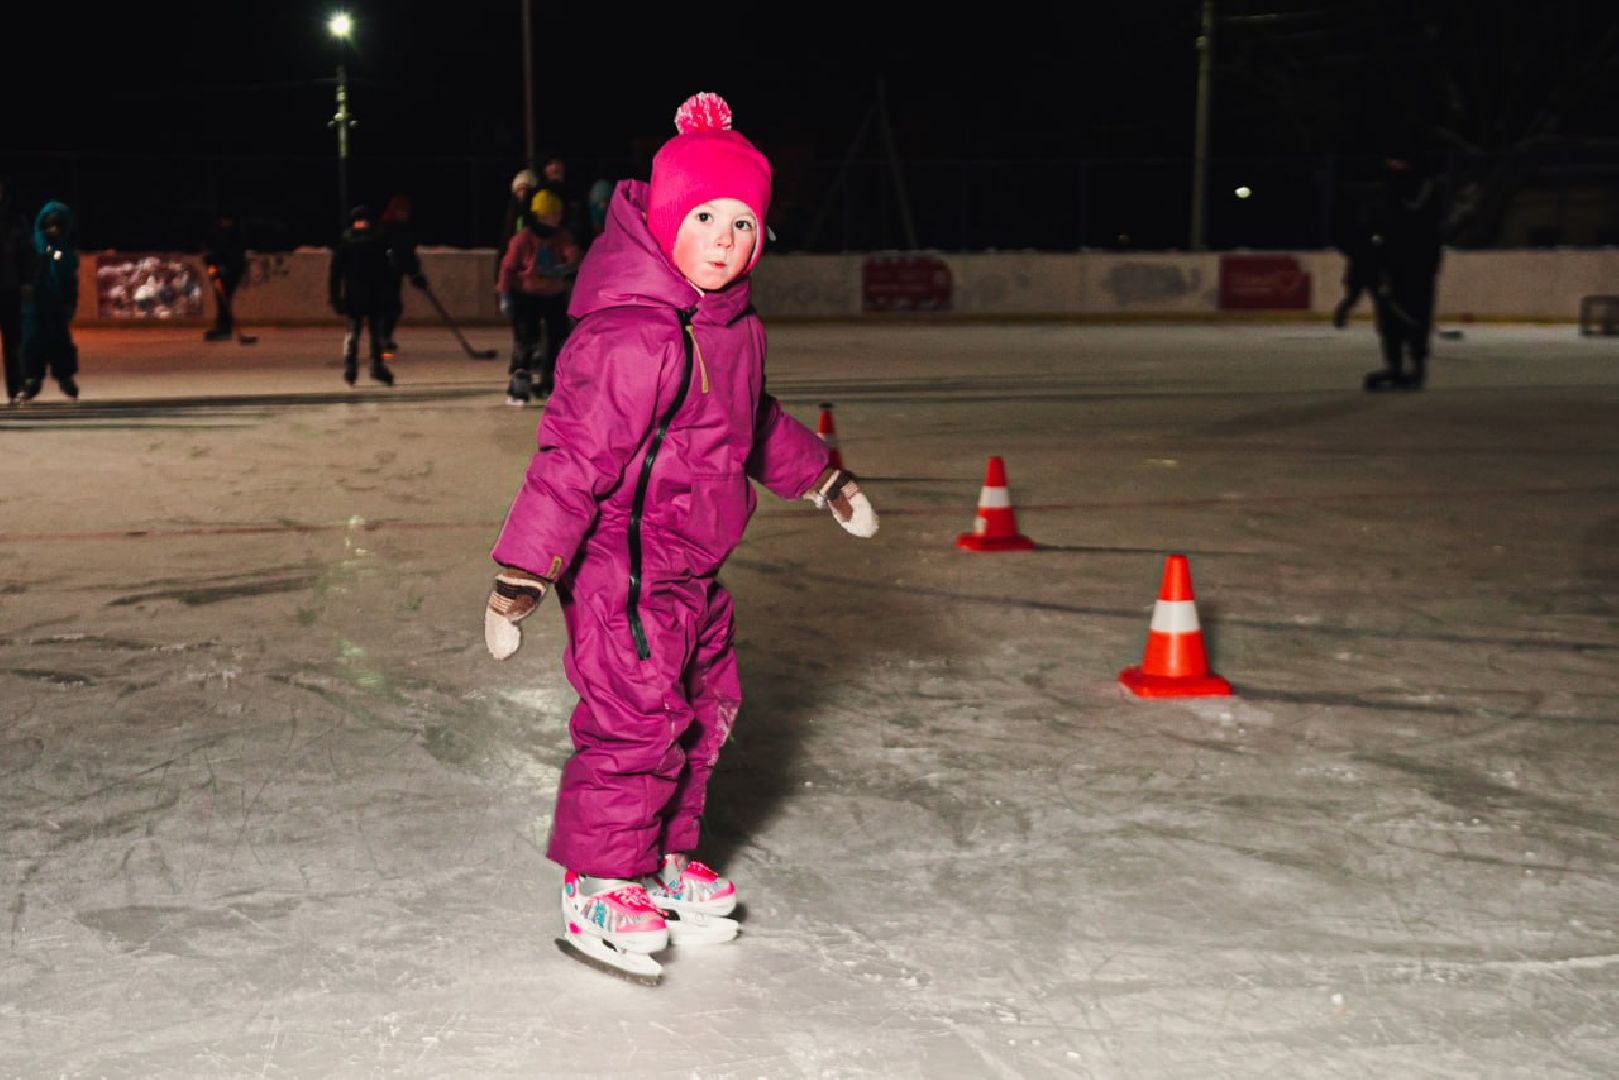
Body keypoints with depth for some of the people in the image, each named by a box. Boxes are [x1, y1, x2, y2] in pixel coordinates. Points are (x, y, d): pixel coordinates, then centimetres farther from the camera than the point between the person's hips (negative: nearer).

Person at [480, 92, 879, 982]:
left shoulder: (733, 325, 7)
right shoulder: (632, 336, -24)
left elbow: (756, 423, 25)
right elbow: (575, 453, -26)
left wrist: (820, 480, 34)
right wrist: (523, 573, -27)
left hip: (690, 569, 10)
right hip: (620, 569, -10)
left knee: (706, 708, 18)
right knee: (636, 724, -5)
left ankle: (661, 860, 35)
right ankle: (598, 892, 13)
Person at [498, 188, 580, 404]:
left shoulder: (563, 236, -2)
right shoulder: (522, 239, -12)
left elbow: (572, 254, -19)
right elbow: (508, 266, -7)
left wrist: (568, 267, -42)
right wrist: (505, 295, -9)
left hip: (555, 295, 4)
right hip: (526, 296, -4)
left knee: (558, 338, 7)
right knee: (525, 339, -12)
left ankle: (549, 384, 23)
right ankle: (518, 386, -7)